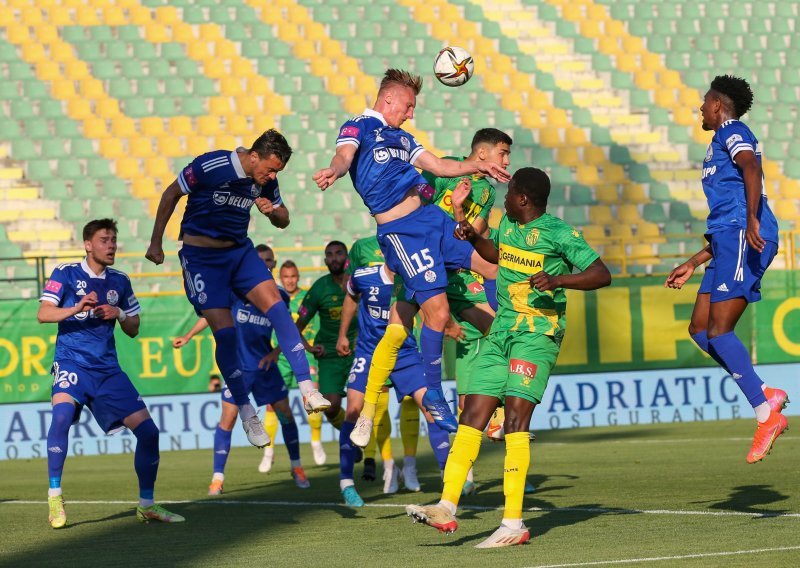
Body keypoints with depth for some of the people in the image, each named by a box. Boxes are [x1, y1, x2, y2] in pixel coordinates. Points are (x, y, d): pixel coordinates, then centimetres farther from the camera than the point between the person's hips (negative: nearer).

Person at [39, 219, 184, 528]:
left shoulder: (119, 281, 11)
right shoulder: (66, 273, -1)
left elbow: (133, 330, 16)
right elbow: (43, 314, -11)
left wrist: (119, 314, -6)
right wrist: (77, 308, -27)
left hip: (107, 368, 5)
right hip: (72, 361, -4)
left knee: (147, 430, -3)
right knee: (63, 413, -33)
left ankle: (146, 504, 13)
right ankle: (54, 496, -22)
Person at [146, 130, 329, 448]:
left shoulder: (266, 180, -4)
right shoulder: (211, 166, -21)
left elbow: (283, 221, 10)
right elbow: (171, 195, -7)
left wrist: (272, 210, -15)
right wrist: (155, 243, -2)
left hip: (240, 250, 5)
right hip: (201, 257, -5)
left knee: (277, 307, -16)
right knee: (225, 332, -12)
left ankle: (307, 389, -20)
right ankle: (246, 412, 2)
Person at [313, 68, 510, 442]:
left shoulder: (400, 137, 24)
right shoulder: (358, 128, -2)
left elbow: (438, 166, 29)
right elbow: (345, 156, -22)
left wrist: (478, 167, 19)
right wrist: (334, 170, -44)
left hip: (430, 218, 9)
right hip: (400, 230, -9)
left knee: (492, 266, 10)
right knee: (437, 310, -15)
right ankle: (433, 395, 1)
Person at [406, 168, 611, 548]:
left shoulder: (557, 232, -10)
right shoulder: (508, 223, 12)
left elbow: (602, 275, -14)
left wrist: (558, 280, -28)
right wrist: (473, 238, 15)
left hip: (538, 333, -8)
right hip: (501, 331, 8)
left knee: (516, 416, -17)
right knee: (472, 414, 1)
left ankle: (514, 523, -18)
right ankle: (447, 508, 2)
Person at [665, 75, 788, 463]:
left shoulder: (732, 133, 1)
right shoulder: (722, 142, 31)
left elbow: (751, 168, -22)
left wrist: (752, 219, -36)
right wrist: (693, 264, 35)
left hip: (743, 237, -10)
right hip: (729, 241, 10)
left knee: (718, 330, -16)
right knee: (699, 328, 5)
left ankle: (767, 413, -17)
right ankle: (766, 397, -3)